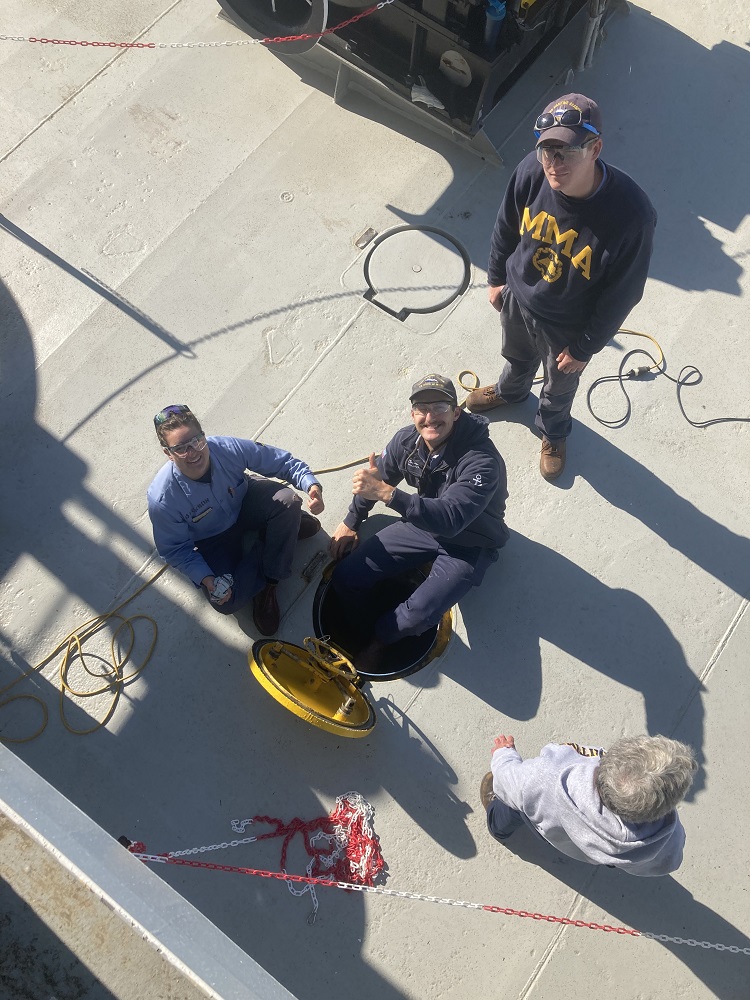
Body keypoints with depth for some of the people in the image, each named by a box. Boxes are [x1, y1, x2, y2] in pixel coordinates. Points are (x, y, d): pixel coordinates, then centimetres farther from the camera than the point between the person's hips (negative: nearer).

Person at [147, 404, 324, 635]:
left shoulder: (230, 448, -31)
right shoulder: (162, 500, -34)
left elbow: (282, 461, -19)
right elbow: (175, 549, -17)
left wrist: (312, 485, -35)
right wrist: (205, 579, -29)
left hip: (245, 503, 2)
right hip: (212, 541, -1)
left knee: (287, 500, -29)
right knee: (226, 603, -17)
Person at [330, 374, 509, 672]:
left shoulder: (482, 461, -33)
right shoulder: (408, 440, -14)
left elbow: (451, 519, -45)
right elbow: (377, 478, 7)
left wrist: (386, 493, -53)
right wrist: (351, 522, 17)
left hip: (467, 544, -5)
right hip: (423, 523, 5)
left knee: (419, 614, -26)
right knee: (346, 577, -8)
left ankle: (380, 636, 8)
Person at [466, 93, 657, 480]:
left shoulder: (631, 215, -39)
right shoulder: (531, 172, -28)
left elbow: (622, 294, -23)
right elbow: (506, 228, -6)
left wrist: (585, 348, -13)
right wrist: (496, 277, 8)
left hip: (567, 325, -3)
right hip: (516, 296, 3)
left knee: (559, 385, 28)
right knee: (517, 357, 35)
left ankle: (553, 432, 62)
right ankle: (509, 391, 71)